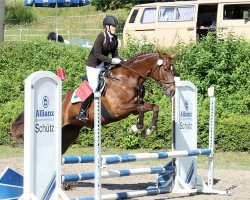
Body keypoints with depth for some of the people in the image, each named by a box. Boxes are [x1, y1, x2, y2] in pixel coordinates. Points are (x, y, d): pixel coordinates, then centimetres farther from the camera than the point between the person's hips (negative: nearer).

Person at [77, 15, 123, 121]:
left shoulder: (114, 39, 2)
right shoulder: (101, 37, -20)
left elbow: (115, 55, 7)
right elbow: (97, 54, -26)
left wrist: (123, 61, -11)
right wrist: (111, 60, -30)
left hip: (103, 65, 8)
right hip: (93, 65, -8)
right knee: (93, 88, -14)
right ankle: (82, 113, -5)